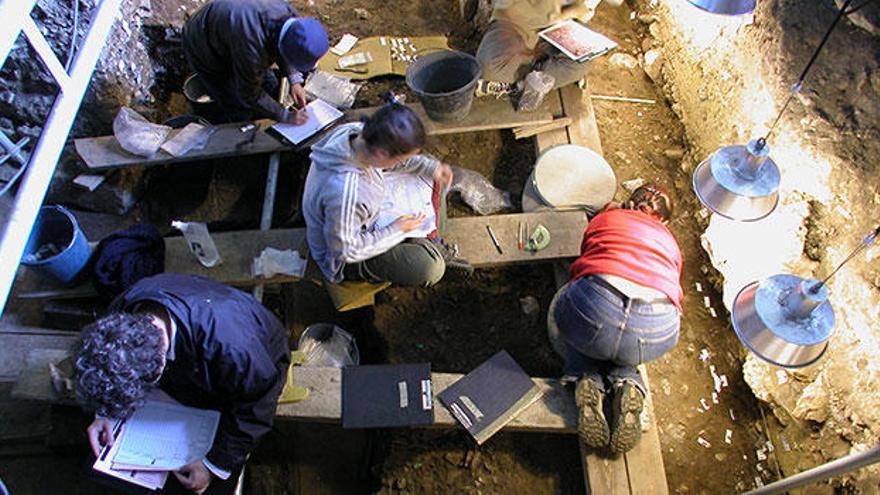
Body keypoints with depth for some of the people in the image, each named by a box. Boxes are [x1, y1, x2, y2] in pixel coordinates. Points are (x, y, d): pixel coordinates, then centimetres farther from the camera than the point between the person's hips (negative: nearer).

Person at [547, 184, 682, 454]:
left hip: (596, 308, -2)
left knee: (560, 316, 32)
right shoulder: (670, 242, 33)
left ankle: (588, 379, 7)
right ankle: (627, 383, 8)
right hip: (657, 333, 3)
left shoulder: (605, 218, 27)